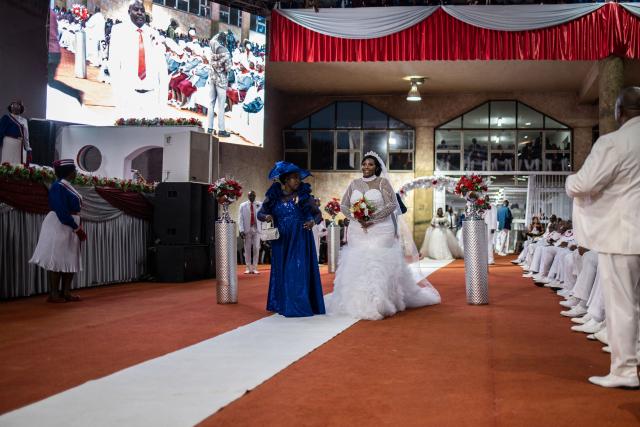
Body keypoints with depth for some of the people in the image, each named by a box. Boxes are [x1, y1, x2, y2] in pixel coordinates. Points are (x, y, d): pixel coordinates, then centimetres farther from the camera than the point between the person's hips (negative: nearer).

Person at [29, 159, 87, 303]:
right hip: (59, 226, -10)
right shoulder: (58, 186, -17)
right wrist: (77, 228, -20)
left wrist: (78, 227, 12)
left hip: (70, 226, 10)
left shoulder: (66, 185, 12)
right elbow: (62, 212, -23)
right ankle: (53, 294, 2)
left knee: (70, 260, 10)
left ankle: (66, 292, 16)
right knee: (57, 259, -4)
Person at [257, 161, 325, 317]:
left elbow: (318, 213, 4)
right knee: (281, 270, 7)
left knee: (299, 269, -5)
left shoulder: (304, 196, 0)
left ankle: (299, 305, -1)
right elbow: (260, 213, 9)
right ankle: (282, 304, 15)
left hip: (300, 240, -2)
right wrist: (266, 216, -13)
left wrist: (313, 221, -18)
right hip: (281, 240, 2)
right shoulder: (274, 196, 4)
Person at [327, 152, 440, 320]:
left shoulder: (383, 182, 0)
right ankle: (358, 302, 8)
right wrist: (357, 218, -9)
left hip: (380, 230, -4)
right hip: (357, 231, 4)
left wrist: (372, 219, -16)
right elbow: (343, 205, 8)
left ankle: (380, 303, -2)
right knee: (358, 264, 1)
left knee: (379, 264, -7)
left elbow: (392, 204, -9)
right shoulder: (354, 184, 11)